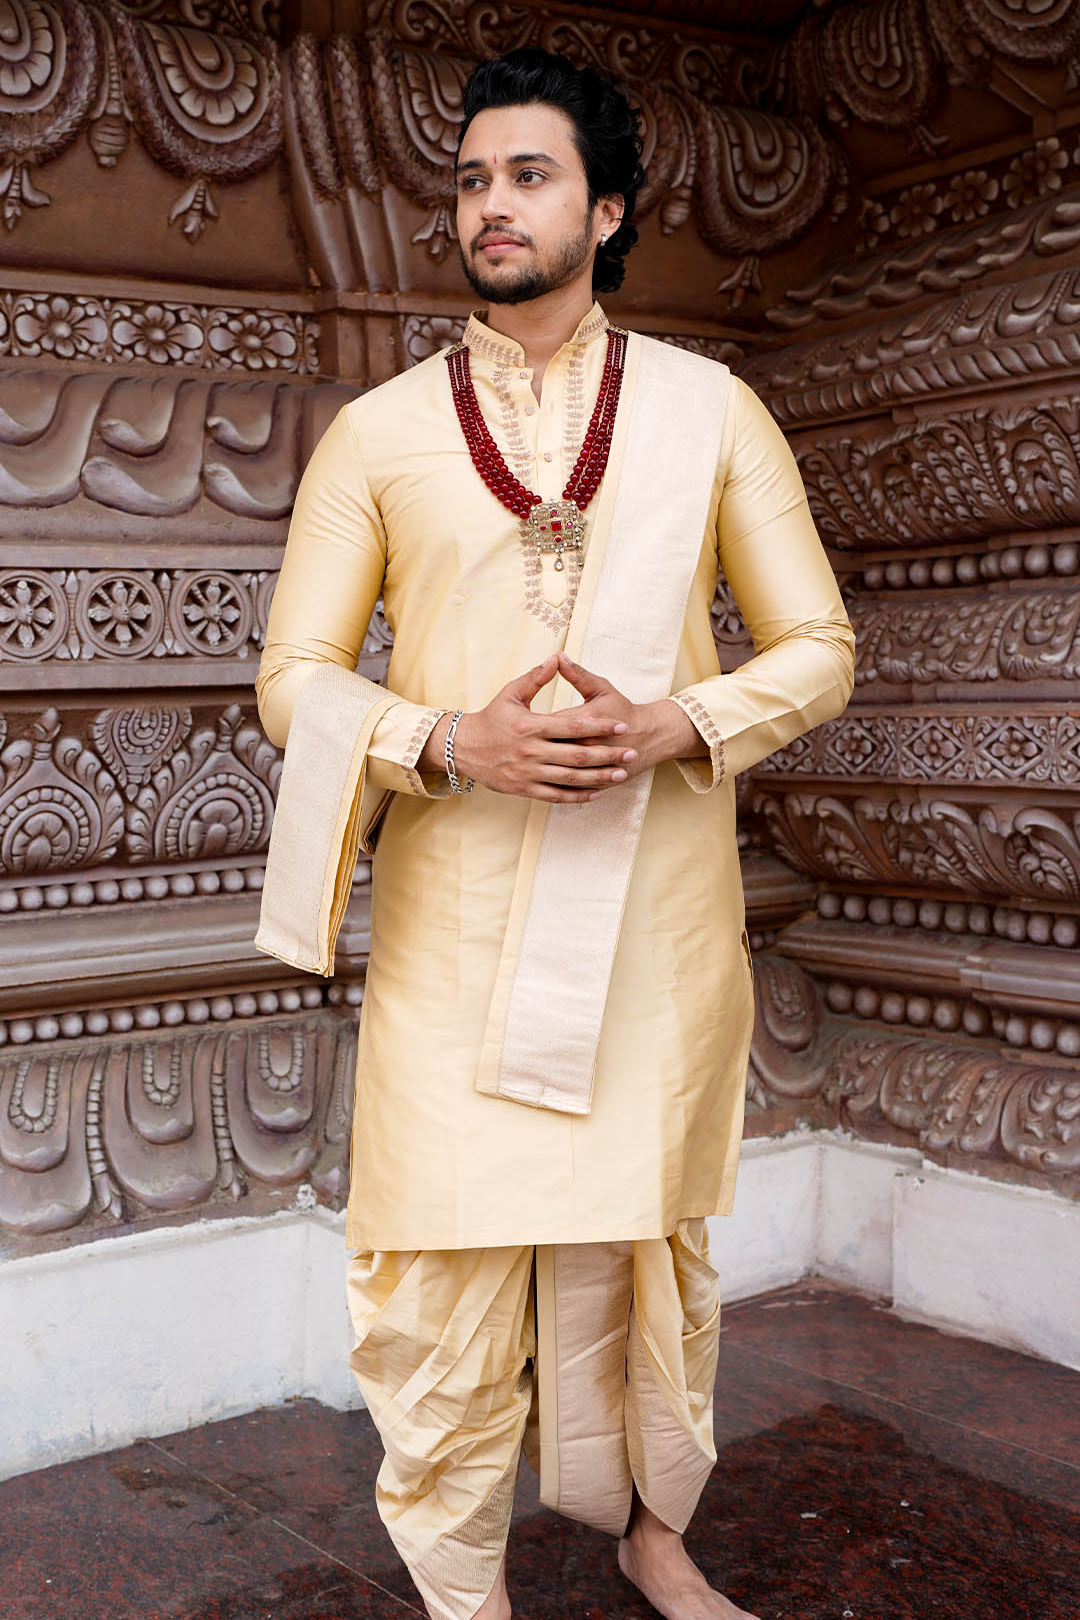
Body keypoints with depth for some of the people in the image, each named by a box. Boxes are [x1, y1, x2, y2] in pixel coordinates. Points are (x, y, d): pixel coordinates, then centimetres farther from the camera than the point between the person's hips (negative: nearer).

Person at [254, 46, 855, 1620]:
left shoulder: (710, 409, 7)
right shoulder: (379, 431, 6)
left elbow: (818, 646, 6)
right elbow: (293, 676, 4)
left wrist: (671, 725, -13)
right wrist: (454, 744, -15)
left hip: (659, 913, 1)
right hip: (453, 917, 0)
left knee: (651, 1245, 13)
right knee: (445, 1271, 0)